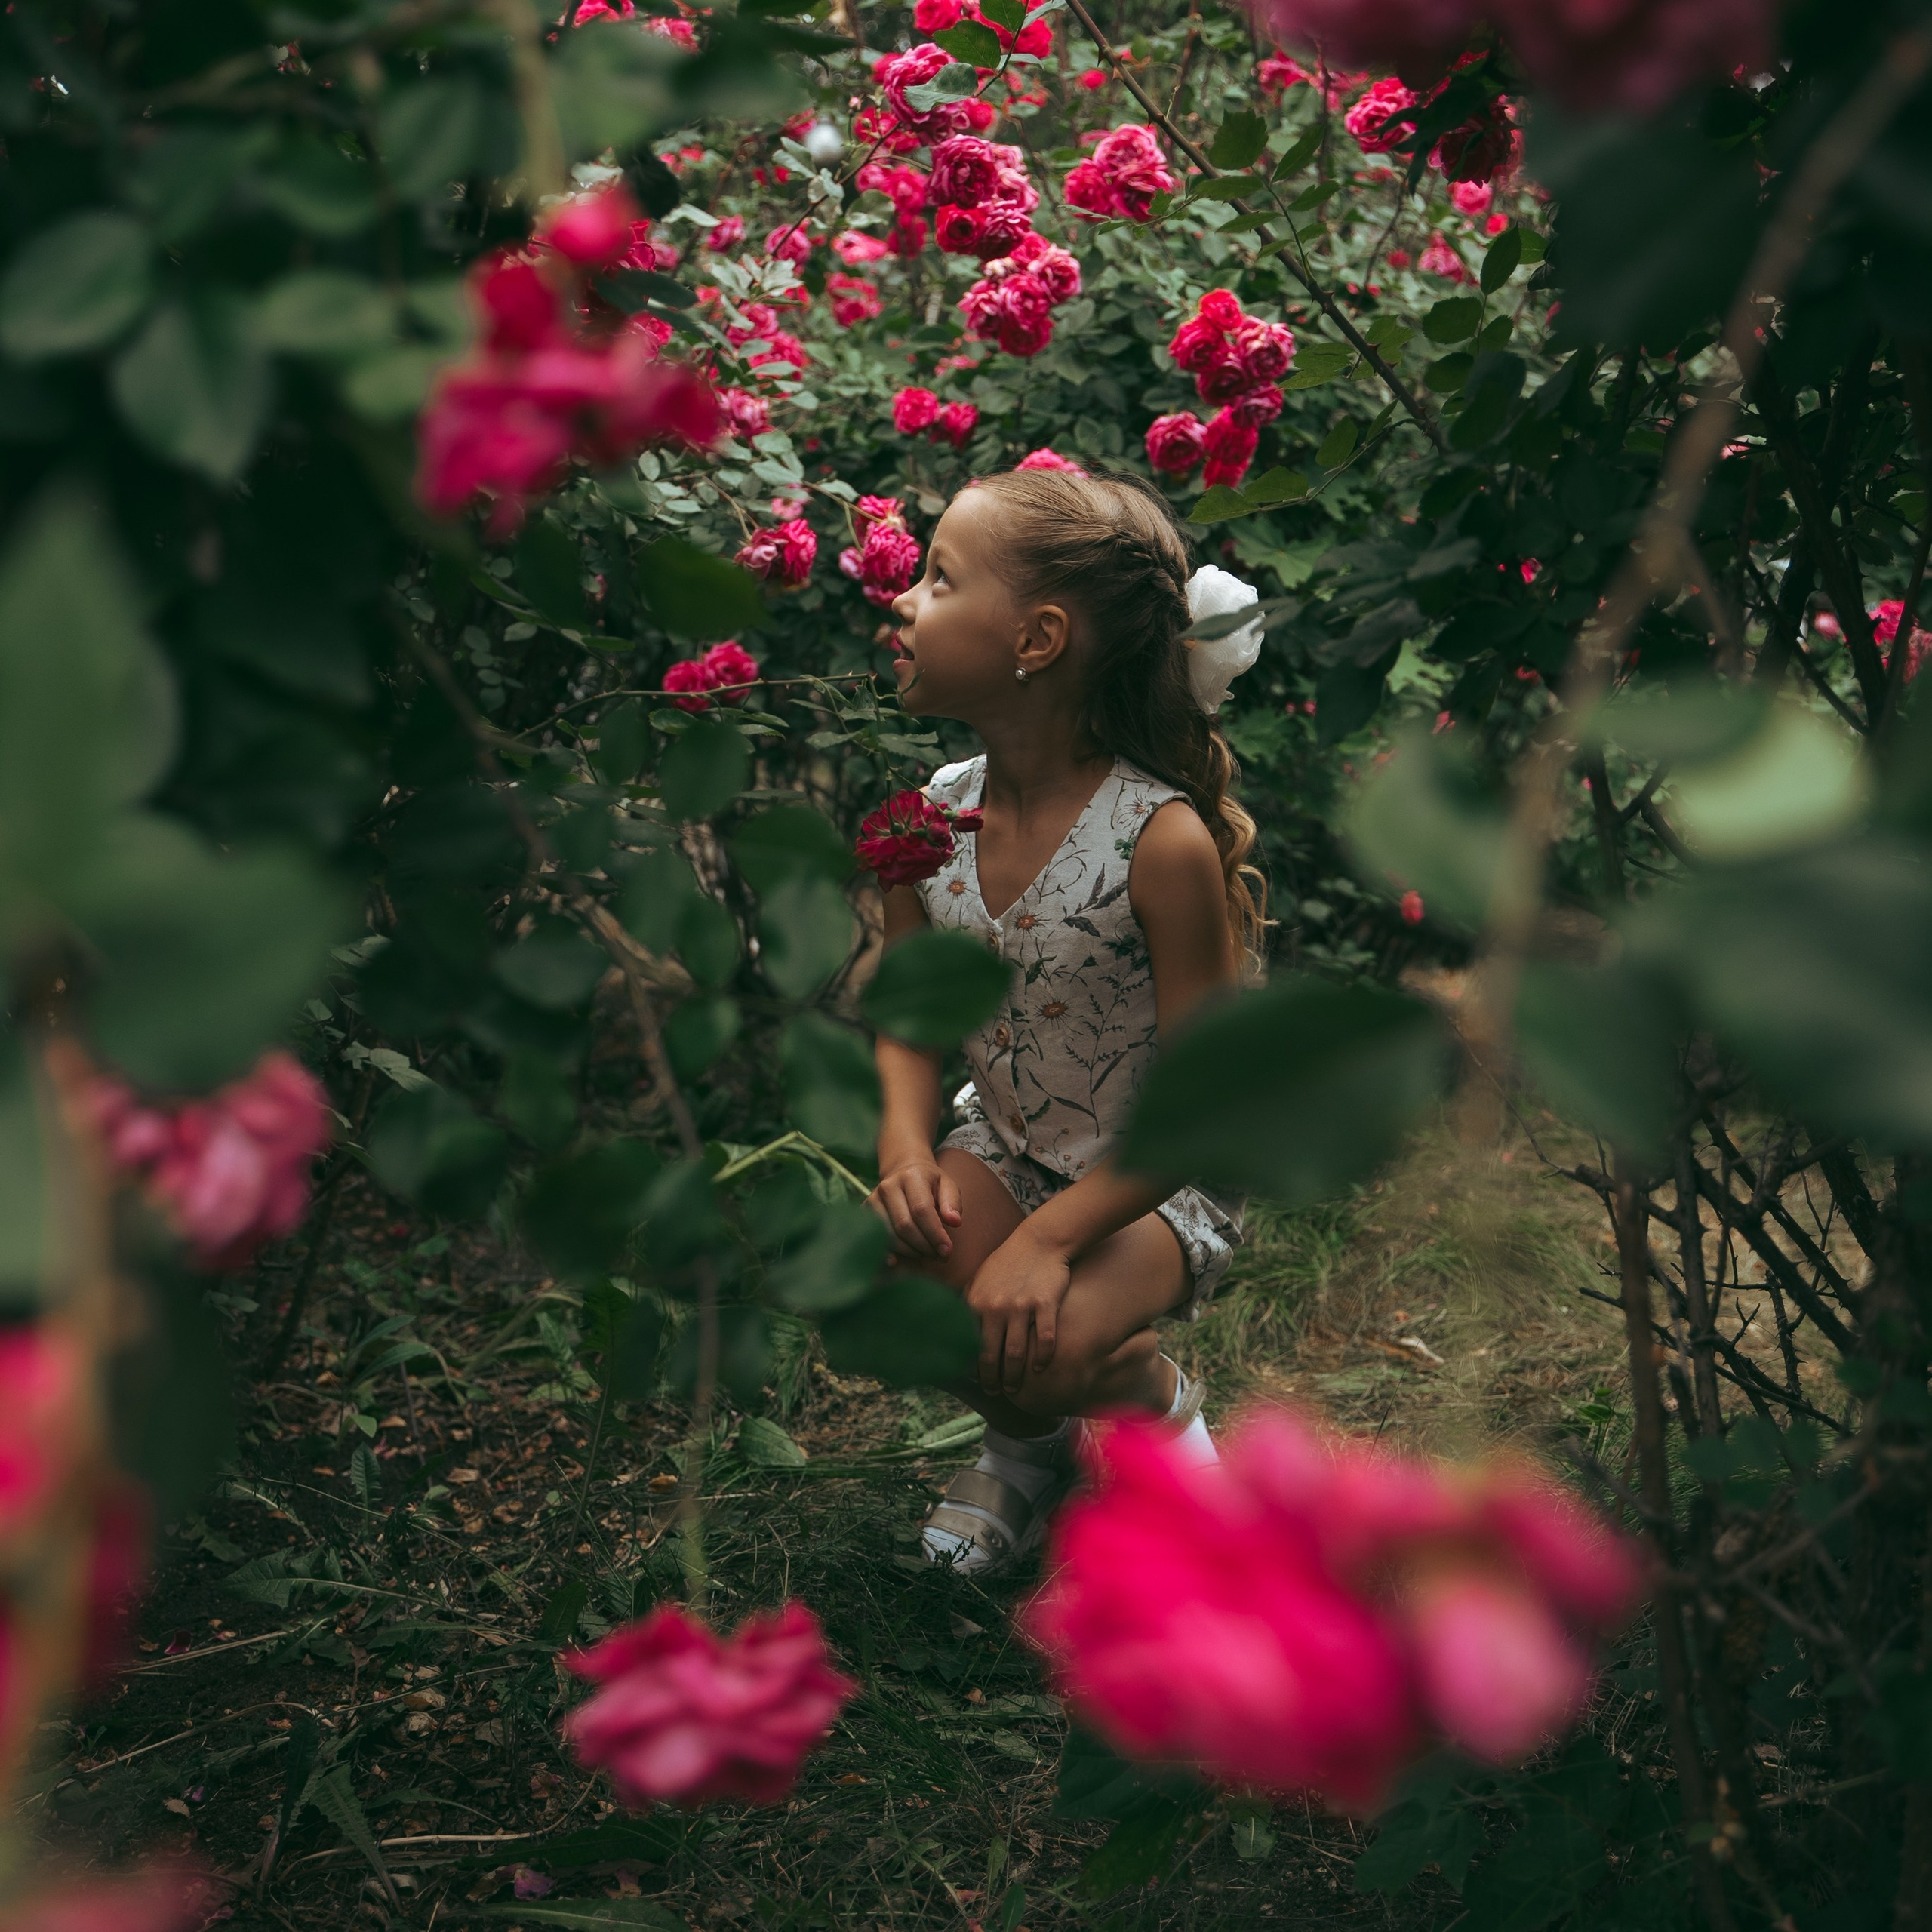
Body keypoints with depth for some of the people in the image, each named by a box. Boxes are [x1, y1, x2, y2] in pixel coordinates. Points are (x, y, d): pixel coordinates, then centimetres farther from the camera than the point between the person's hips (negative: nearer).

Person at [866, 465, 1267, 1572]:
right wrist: (906, 1145, -15)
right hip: (1004, 1152, 6)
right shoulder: (934, 818, -8)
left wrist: (1050, 1238, -27)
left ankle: (1160, 1408, 10)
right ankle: (1030, 1444, 13)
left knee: (1034, 1345, -30)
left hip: (1160, 1185, -5)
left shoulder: (1165, 841, -26)